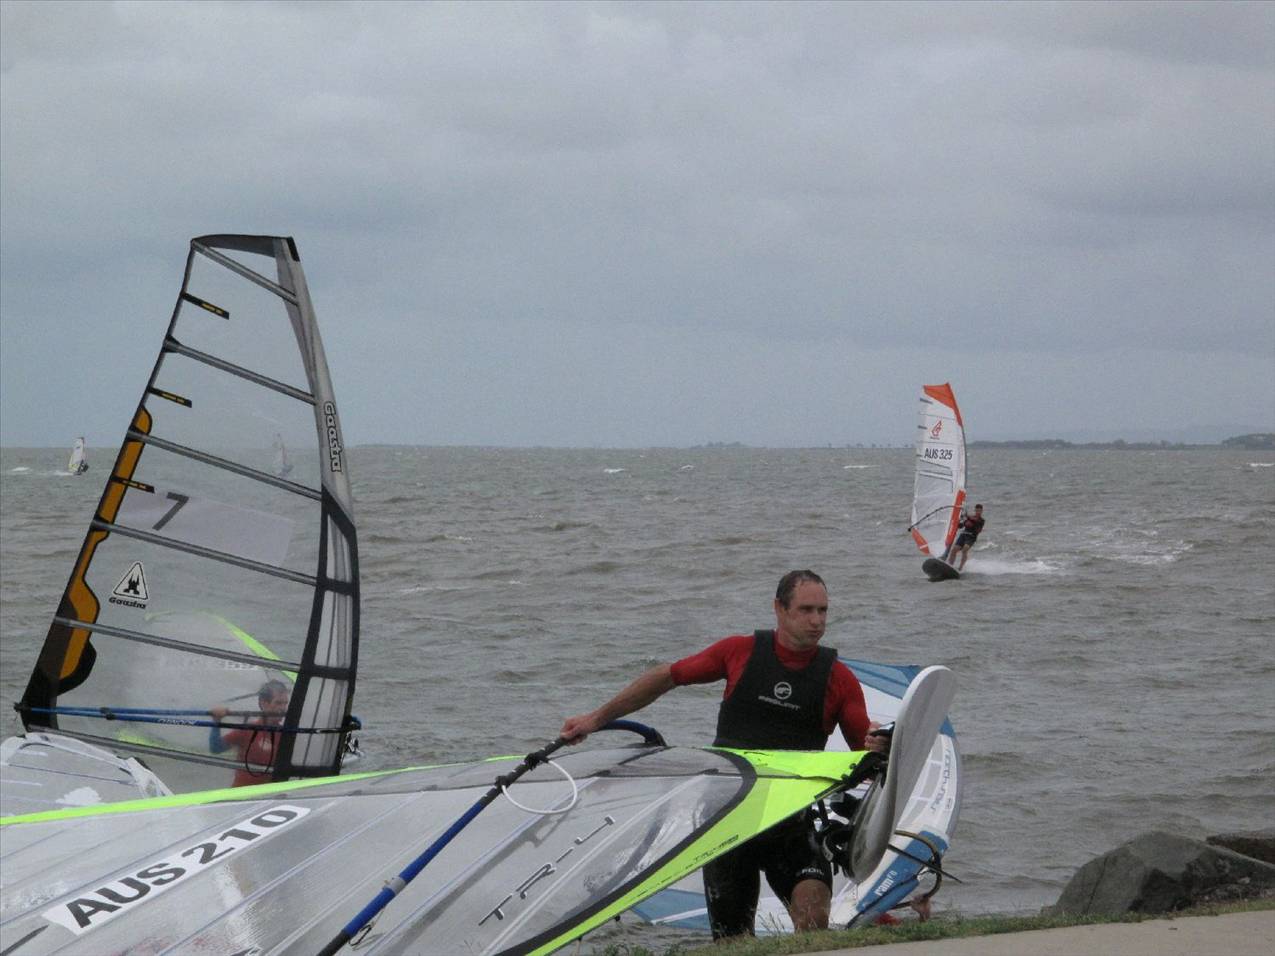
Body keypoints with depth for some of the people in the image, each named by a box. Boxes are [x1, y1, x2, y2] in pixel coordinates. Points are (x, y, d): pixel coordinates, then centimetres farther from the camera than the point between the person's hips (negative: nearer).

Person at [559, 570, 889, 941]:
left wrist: (878, 748, -25)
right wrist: (596, 718, 14)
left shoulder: (838, 678, 1)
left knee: (813, 914, -27)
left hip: (792, 824, 0)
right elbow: (667, 677, 12)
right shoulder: (740, 652, 0)